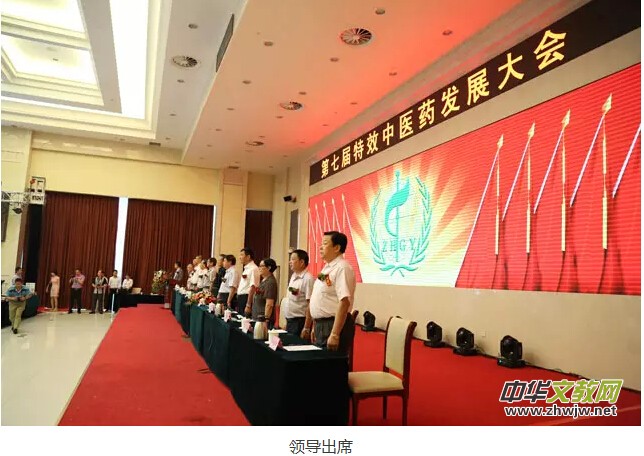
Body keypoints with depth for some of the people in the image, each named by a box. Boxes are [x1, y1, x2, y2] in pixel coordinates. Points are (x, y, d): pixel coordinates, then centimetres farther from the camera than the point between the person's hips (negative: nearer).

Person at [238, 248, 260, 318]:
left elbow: (253, 287, -20)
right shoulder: (246, 269, 16)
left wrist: (248, 305, -23)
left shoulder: (253, 269, -14)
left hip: (247, 298, -9)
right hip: (241, 298, 9)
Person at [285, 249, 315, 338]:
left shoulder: (308, 279, -15)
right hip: (290, 320, 8)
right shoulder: (293, 277, 11)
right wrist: (287, 321, 17)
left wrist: (306, 328, -19)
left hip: (300, 321, -8)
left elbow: (310, 305, -18)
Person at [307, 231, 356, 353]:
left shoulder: (342, 268, -16)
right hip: (321, 324, 9)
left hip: (334, 325, -9)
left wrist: (334, 334, -26)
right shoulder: (327, 268, 13)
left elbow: (344, 302, -24)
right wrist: (315, 327, 20)